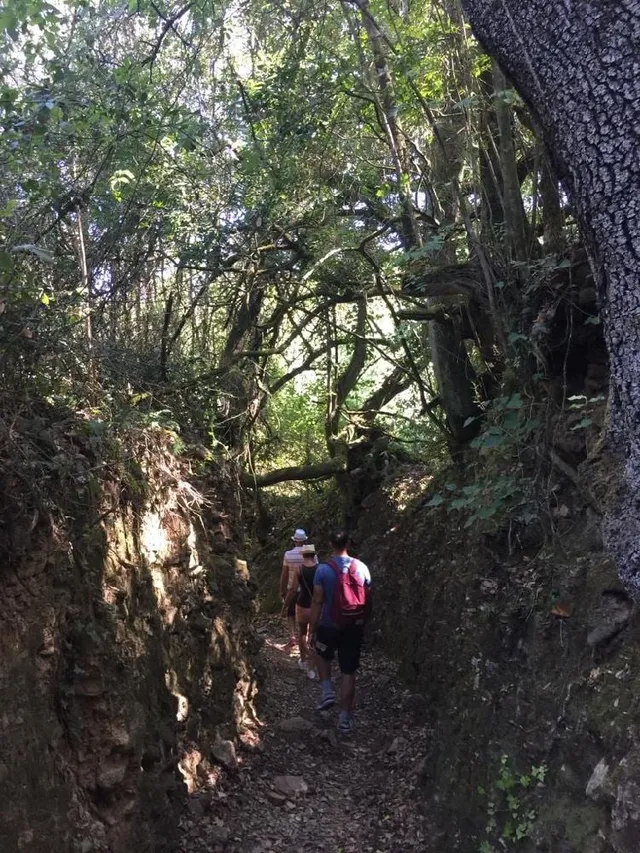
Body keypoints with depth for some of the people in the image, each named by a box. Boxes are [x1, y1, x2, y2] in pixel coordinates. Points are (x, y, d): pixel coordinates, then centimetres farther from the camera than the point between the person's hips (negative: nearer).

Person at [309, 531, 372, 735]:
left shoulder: (323, 569, -12)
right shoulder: (361, 567, -3)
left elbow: (317, 601, -11)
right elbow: (368, 600, 4)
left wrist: (313, 628, -2)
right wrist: (364, 623, 17)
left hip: (330, 626, -2)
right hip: (355, 627, 2)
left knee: (323, 656, 28)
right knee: (349, 671, 10)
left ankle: (327, 692, 13)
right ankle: (345, 718, 14)